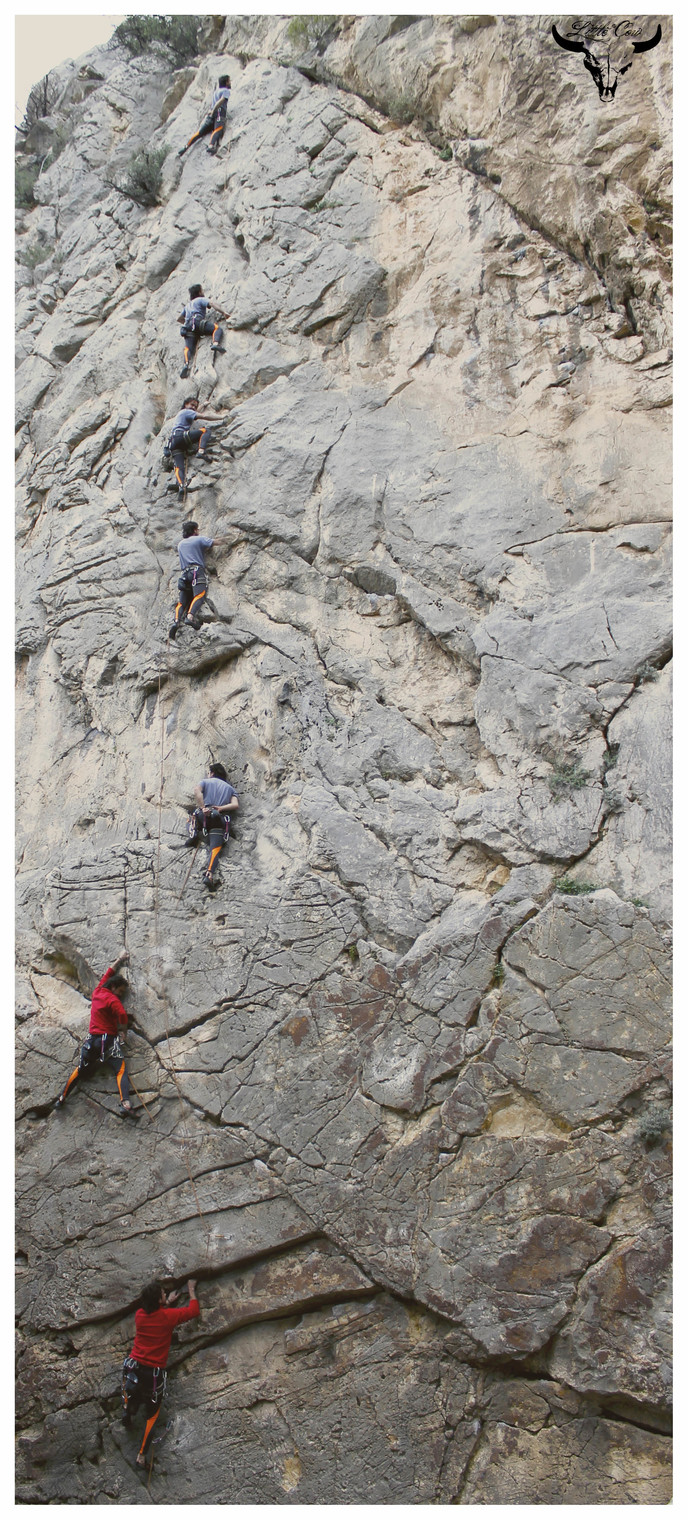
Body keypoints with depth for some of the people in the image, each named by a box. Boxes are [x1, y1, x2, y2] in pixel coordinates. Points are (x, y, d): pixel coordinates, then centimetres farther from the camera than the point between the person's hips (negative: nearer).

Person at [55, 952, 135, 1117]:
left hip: (92, 1040, 7)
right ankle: (125, 1103, -32)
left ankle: (62, 1098, 24)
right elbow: (122, 1015, -22)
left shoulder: (97, 992, 13)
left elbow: (108, 973, 27)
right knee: (121, 1070, -15)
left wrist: (120, 960, 39)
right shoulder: (112, 999, -8)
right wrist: (123, 1031, -3)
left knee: (80, 1070, 20)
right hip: (108, 1039, -7)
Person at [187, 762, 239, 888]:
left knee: (193, 816, 34)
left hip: (205, 815, -1)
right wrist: (220, 808, 0)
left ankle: (193, 833, 4)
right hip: (221, 819, 1)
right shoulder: (230, 788, 27)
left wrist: (203, 808, -9)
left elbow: (197, 790, -4)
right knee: (215, 848, -12)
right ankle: (209, 874, -37)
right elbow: (235, 805, 7)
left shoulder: (205, 781, 20)